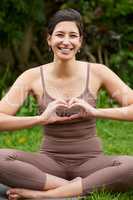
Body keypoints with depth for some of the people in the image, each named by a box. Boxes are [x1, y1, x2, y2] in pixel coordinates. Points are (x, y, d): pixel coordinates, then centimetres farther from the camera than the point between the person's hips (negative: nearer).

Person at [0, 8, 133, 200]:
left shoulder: (97, 72, -3)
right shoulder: (33, 76, -3)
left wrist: (96, 112, -22)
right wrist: (41, 119, -24)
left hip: (90, 161, 0)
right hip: (50, 160, 0)